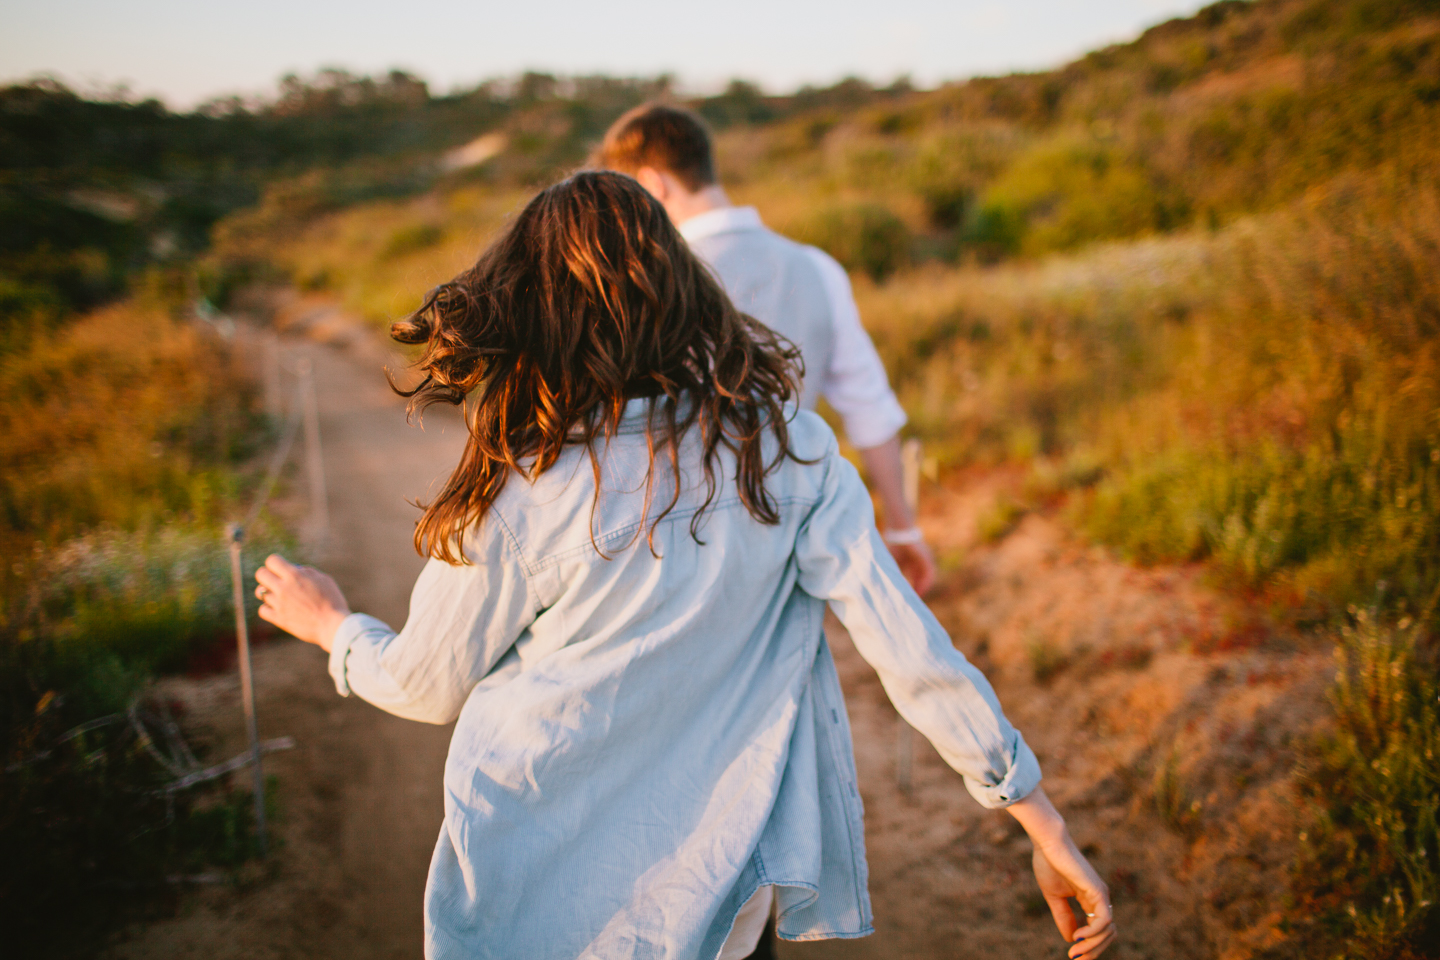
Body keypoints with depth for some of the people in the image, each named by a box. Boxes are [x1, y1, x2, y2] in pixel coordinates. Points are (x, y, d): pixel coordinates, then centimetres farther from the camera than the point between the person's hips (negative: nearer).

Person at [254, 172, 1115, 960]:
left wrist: (329, 624, 18)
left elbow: (428, 688, -3)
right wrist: (1045, 823, -6)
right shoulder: (785, 442, -11)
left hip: (534, 890, -2)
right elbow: (904, 640, -13)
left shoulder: (520, 492, -17)